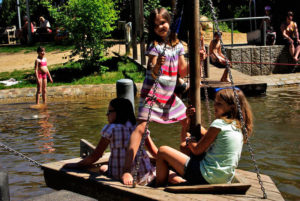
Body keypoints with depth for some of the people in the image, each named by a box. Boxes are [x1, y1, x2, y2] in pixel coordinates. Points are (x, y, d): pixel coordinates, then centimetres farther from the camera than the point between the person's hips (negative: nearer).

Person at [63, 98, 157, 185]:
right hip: (143, 179, 1)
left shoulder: (110, 129, -5)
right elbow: (155, 152, 8)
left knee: (103, 168, 30)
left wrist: (76, 165, 10)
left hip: (117, 177, -1)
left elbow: (95, 156, -3)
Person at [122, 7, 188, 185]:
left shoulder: (177, 45, 8)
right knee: (142, 125, -19)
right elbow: (152, 73, -19)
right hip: (153, 92, -6)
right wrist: (157, 66, -40)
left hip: (170, 94, 7)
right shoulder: (154, 45, -9)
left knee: (188, 121, 14)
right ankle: (127, 169, -22)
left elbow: (183, 72, 8)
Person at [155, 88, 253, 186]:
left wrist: (189, 141, 8)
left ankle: (158, 187, 13)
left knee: (162, 151, 3)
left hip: (206, 177, -10)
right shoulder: (238, 126, 9)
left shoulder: (219, 123, -17)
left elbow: (197, 150, -12)